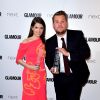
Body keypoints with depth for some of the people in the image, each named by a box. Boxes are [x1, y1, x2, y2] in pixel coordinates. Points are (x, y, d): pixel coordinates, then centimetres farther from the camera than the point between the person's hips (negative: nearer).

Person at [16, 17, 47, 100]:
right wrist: (29, 67, -16)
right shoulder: (25, 43, -10)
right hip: (30, 75, -4)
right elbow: (18, 59, -5)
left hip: (41, 75, 5)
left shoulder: (43, 42, 5)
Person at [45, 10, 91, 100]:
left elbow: (87, 53, -12)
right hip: (59, 78, 3)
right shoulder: (49, 42, 2)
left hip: (76, 77, -2)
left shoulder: (77, 35, -5)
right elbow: (48, 59, 14)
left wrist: (68, 54, -22)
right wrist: (51, 67, -7)